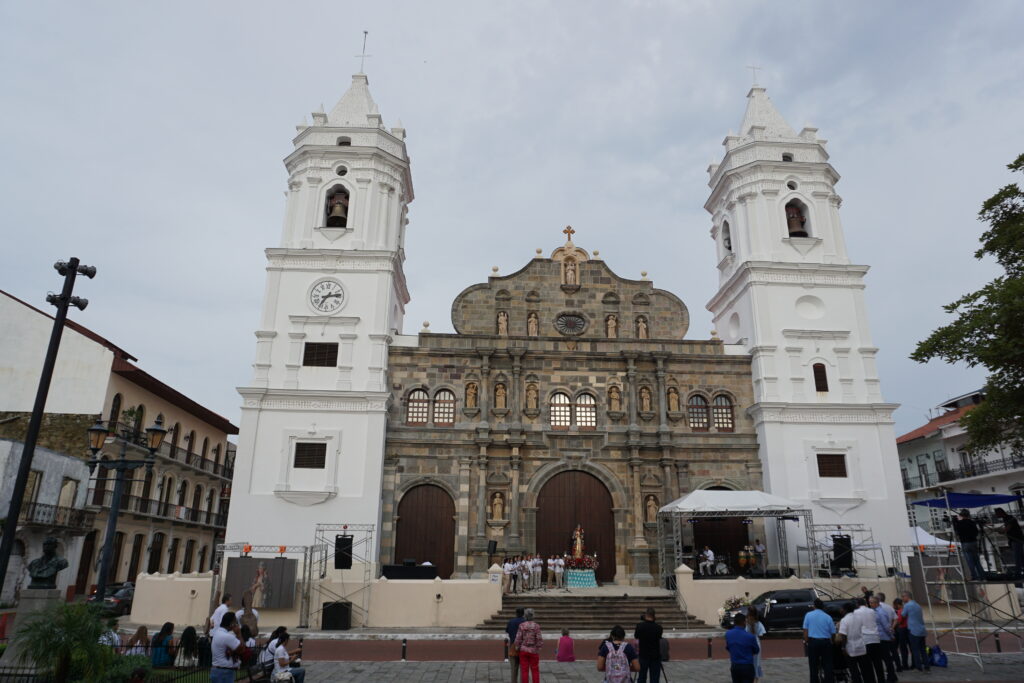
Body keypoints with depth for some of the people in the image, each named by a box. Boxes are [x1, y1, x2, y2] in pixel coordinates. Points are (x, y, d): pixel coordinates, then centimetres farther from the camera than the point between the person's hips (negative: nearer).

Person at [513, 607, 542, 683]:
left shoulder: (521, 626, -9)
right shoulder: (536, 626, -11)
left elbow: (518, 639, -10)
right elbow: (539, 639, -13)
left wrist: (517, 648, 5)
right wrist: (538, 648, 5)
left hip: (523, 650, 1)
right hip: (534, 651, -1)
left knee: (524, 670, 6)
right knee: (535, 670, 10)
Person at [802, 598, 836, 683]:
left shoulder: (808, 615, 4)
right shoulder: (828, 617, 6)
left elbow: (805, 631, 0)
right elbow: (833, 633, 8)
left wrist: (806, 642, 9)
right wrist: (832, 643, 25)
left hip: (813, 642, -1)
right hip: (826, 642, 1)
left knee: (813, 667, 8)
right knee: (827, 666, 6)